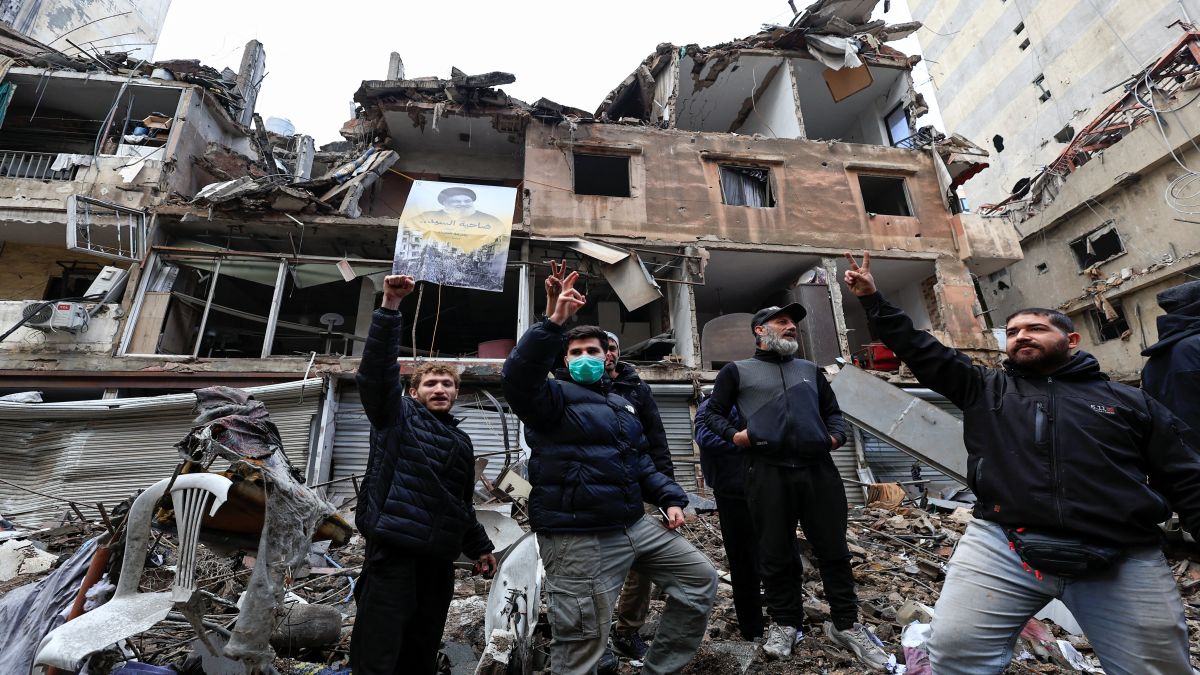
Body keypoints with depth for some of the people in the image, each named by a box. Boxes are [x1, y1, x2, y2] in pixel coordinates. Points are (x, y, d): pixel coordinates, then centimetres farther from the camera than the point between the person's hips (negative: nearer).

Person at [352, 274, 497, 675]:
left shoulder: (461, 442, 19)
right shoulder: (397, 416, 4)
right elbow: (376, 370, -12)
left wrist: (479, 547, 24)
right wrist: (390, 307, -21)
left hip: (439, 559, 6)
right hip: (392, 551, -5)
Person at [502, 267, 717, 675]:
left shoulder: (620, 405, 18)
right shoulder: (557, 396, -6)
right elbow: (518, 377, -28)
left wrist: (670, 498, 12)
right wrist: (555, 322, -37)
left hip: (634, 526, 8)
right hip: (578, 538, -8)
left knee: (701, 579, 15)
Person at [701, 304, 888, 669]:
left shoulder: (810, 369, 22)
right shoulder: (738, 370, 9)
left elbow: (832, 411, 26)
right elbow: (712, 412, 10)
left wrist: (836, 435, 6)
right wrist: (734, 436, -7)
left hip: (819, 469, 4)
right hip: (769, 471, -3)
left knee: (833, 548, 9)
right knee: (776, 553, 7)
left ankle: (845, 624, 28)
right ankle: (785, 623, 26)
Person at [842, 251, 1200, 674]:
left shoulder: (1129, 401, 14)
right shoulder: (985, 388, 12)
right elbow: (917, 349, 8)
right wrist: (872, 299, 4)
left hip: (1123, 562, 2)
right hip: (1001, 545, -1)